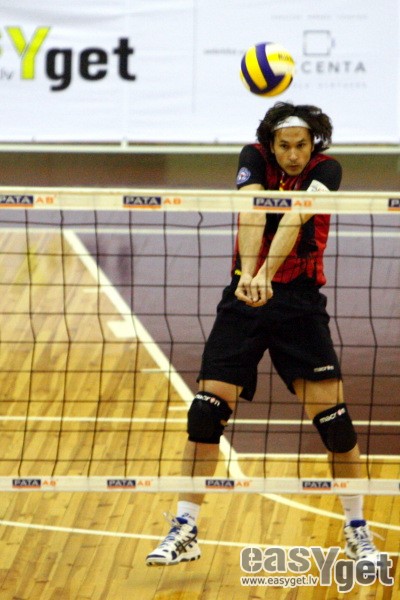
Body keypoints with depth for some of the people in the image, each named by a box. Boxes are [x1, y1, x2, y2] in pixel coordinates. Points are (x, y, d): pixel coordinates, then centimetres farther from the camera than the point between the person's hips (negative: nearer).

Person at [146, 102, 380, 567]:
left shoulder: (326, 170, -9)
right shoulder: (254, 159, -6)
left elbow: (295, 217, -27)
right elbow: (251, 213, -24)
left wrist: (266, 275, -44)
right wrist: (248, 275, -42)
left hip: (300, 303, -1)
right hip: (243, 299, 1)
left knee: (334, 420, -7)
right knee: (206, 411, -6)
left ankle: (357, 532, 11)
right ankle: (184, 532, 5)